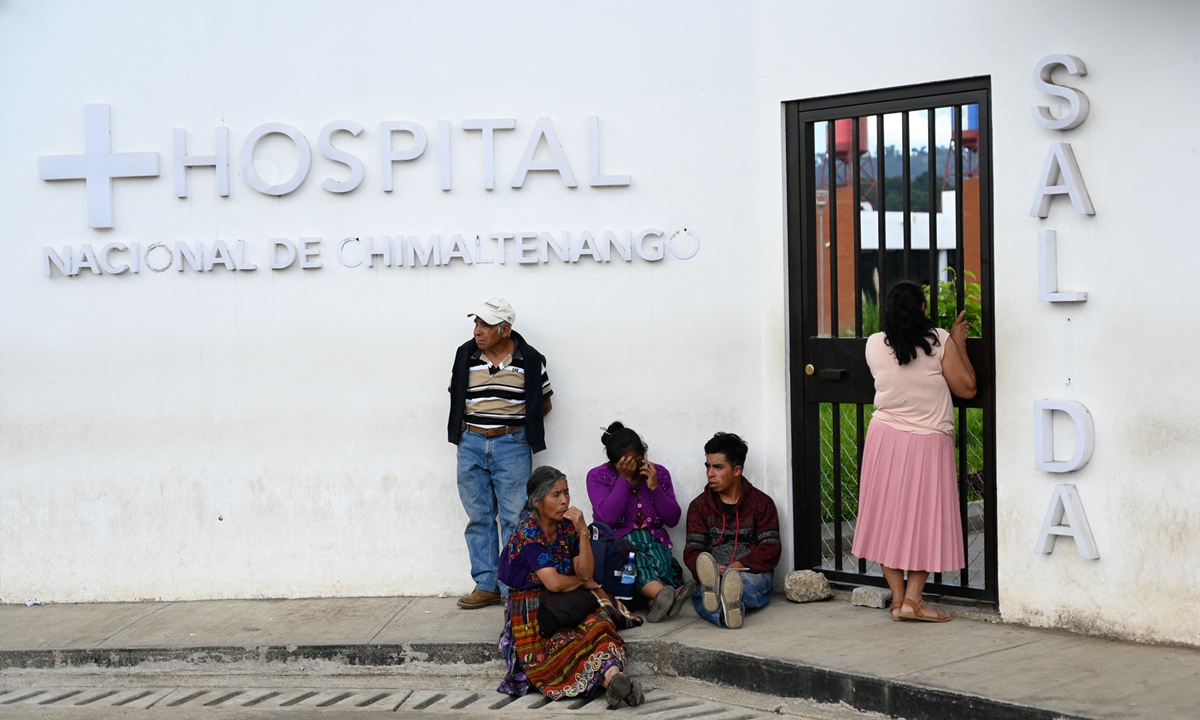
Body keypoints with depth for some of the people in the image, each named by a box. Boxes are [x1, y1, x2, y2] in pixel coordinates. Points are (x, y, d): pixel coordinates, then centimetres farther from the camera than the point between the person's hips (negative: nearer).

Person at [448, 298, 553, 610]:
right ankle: (486, 585, 12)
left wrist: (515, 426, -1)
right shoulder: (465, 356, 3)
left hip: (512, 445, -3)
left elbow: (544, 403, 7)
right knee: (478, 517, 6)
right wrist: (475, 427, 3)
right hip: (471, 444, 3)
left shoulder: (529, 360, -3)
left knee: (514, 518, -2)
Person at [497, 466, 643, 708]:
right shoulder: (527, 533, -13)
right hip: (533, 613, -4)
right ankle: (611, 675, -54)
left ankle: (612, 676, -54)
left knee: (598, 623, -29)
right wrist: (582, 582, -1)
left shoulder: (568, 525, 5)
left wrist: (583, 532, -13)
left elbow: (585, 573, -2)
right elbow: (554, 582, -20)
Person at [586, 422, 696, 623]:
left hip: (653, 541, 4)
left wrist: (654, 487, -7)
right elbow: (608, 517, -13)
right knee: (634, 558, -39)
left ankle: (659, 600, -61)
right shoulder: (597, 476, 4)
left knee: (659, 559, -34)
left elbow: (672, 519, 5)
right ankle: (666, 593, -64)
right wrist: (625, 478, -11)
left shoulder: (658, 473, 10)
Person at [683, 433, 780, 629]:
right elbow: (692, 552, 5)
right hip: (714, 574, 0)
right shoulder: (699, 506, 16)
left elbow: (771, 548, 1)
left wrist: (740, 565, -19)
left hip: (752, 572, 0)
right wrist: (714, 569, -20)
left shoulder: (762, 503, 11)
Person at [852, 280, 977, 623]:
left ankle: (898, 598, 11)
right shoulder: (940, 341, -11)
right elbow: (967, 388, -5)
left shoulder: (874, 345, -2)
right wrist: (959, 344, 7)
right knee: (925, 520, 5)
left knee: (888, 516, 9)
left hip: (885, 437, 3)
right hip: (929, 443, -3)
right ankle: (912, 598, 0)